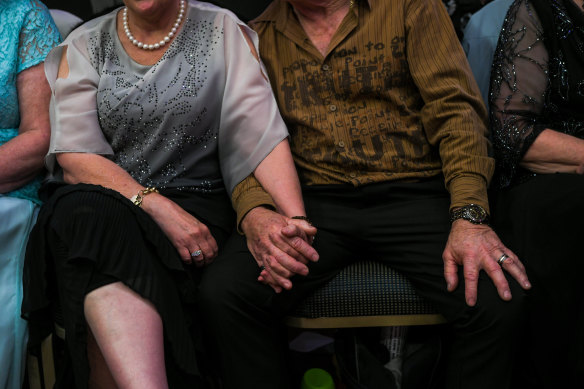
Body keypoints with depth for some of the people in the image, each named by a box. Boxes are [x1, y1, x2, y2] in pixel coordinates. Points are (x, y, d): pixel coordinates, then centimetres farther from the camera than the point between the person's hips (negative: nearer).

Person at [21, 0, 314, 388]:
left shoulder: (223, 32, 5)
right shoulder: (83, 46, 8)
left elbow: (262, 136, -7)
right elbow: (73, 157, -4)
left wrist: (295, 221, -23)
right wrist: (157, 206, -20)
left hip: (195, 202, -1)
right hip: (98, 199, 1)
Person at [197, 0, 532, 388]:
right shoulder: (258, 39, 13)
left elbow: (455, 107, -2)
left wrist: (470, 216, -18)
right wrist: (254, 214, -16)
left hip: (411, 193, -1)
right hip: (315, 200, 2)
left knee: (498, 301, -28)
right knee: (221, 293, -25)